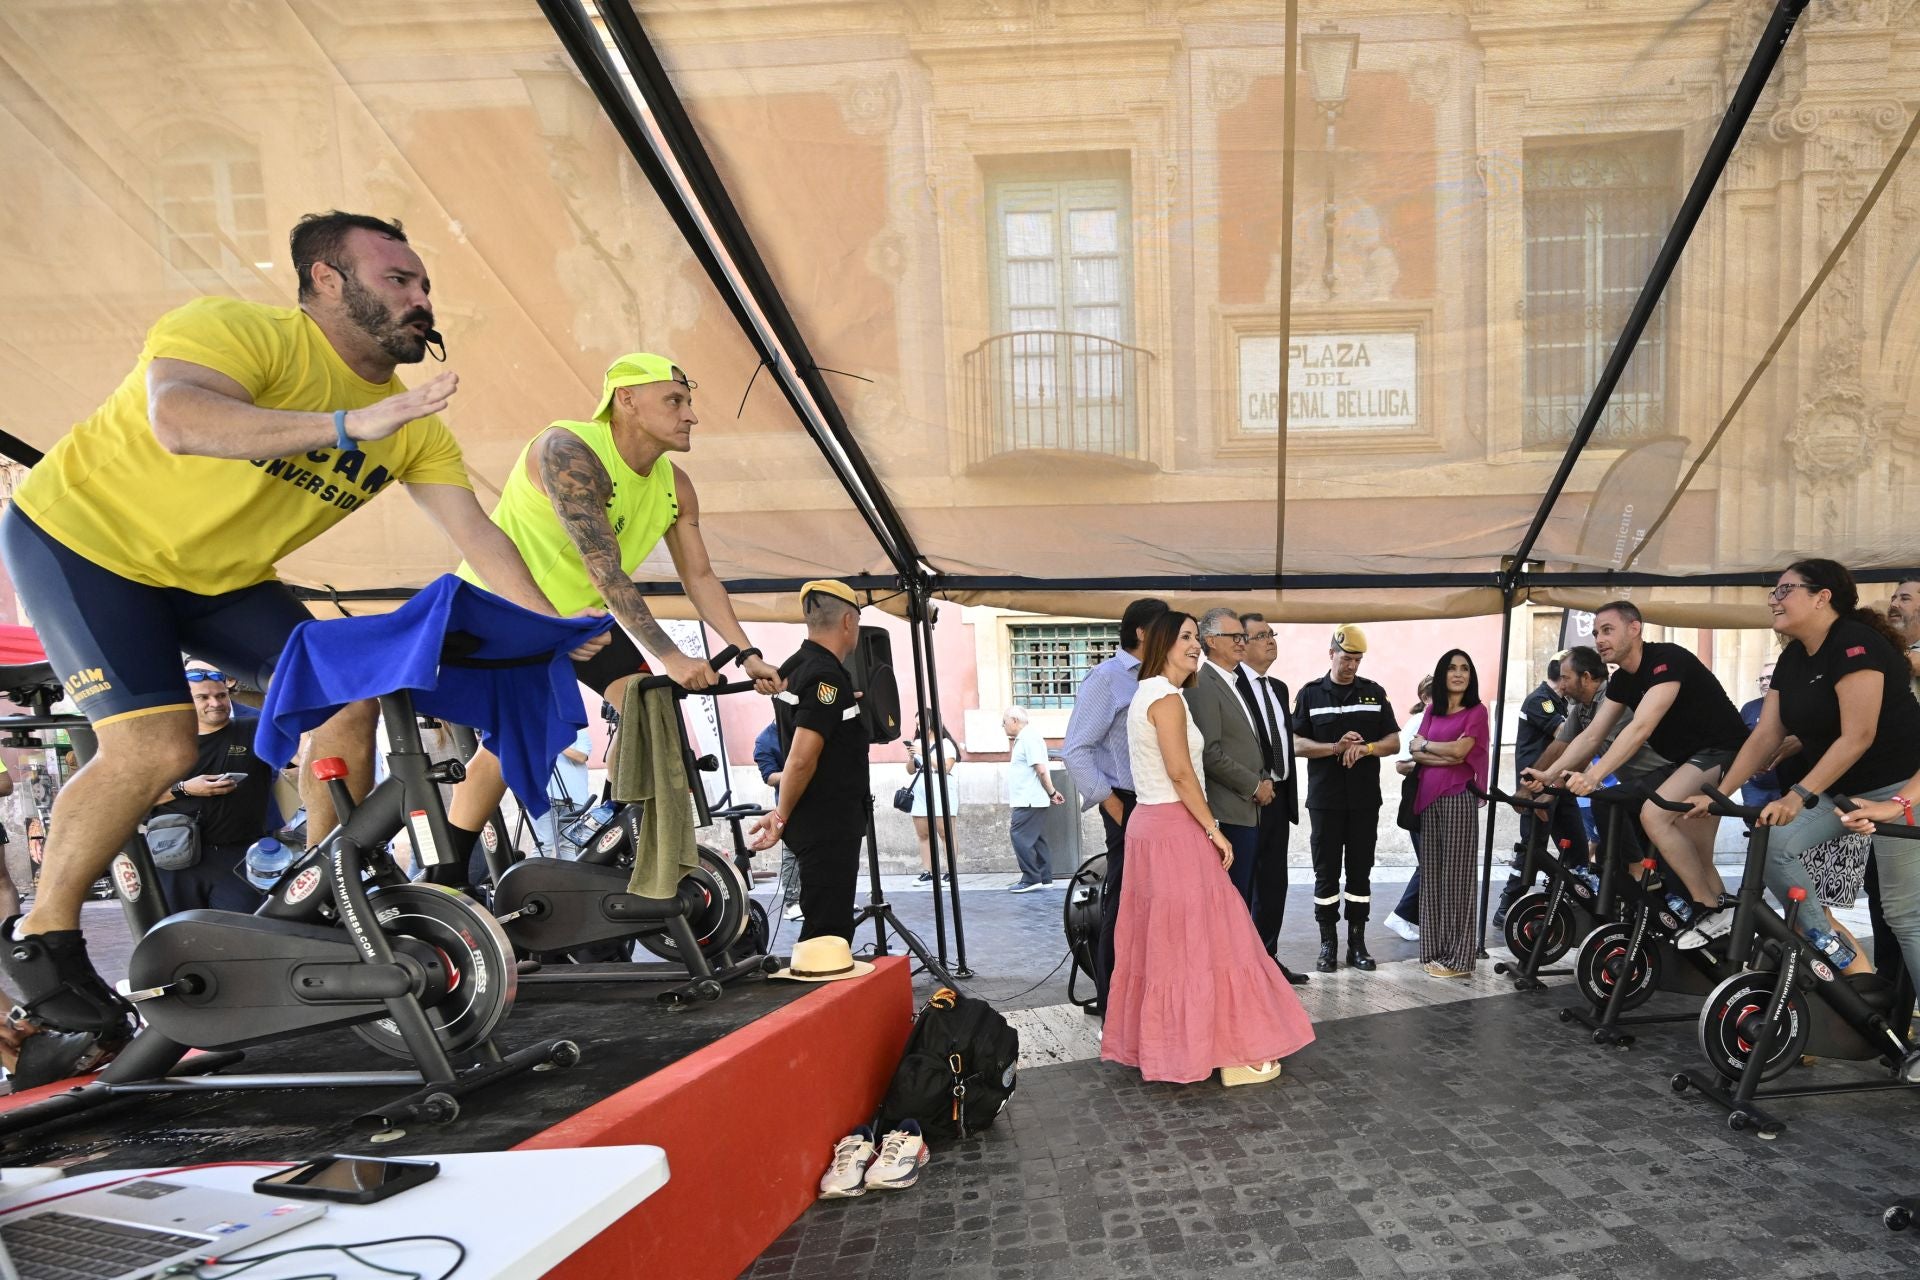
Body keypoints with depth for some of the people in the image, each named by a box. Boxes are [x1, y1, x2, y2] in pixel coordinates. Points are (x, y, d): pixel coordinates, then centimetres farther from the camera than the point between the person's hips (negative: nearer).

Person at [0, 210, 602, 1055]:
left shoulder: (415, 425, -8)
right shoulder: (240, 329, -27)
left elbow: (478, 537, -12)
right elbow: (177, 420, -47)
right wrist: (352, 425, -57)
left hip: (216, 574, 7)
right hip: (81, 535, -6)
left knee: (347, 700, -8)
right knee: (156, 748, -18)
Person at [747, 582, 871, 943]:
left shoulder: (795, 666, 11)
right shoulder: (828, 677, -18)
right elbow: (802, 759, -23)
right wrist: (781, 817, -14)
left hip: (815, 821, 10)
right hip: (828, 826, -10)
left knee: (827, 924, 17)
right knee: (829, 930, -5)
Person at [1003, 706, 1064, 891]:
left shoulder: (1028, 738, -13)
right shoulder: (1024, 738, 19)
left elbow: (1041, 770, -18)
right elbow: (1039, 771, 21)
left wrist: (1052, 793, -11)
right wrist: (1051, 793, 17)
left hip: (1028, 801, -10)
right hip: (1029, 800, 10)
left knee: (1021, 839, -10)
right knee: (1037, 840, 10)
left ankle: (1031, 879, -8)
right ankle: (1044, 879, 14)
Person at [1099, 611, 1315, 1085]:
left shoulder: (1145, 695, 15)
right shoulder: (1166, 698, -15)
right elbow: (1181, 774, -20)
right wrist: (1214, 831, -14)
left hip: (1149, 823, 10)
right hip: (1175, 828, -10)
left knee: (1157, 938, 14)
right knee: (1199, 937, -3)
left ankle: (1152, 1041, 23)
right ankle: (1235, 1052, 6)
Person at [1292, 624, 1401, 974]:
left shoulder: (1374, 693, 9)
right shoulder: (1311, 694, 3)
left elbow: (1394, 742, 6)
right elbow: (1297, 744, -3)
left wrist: (1366, 748, -13)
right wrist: (1335, 748, -17)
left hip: (1365, 800, 2)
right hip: (1325, 799, -2)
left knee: (1360, 872, 6)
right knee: (1326, 872, 3)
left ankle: (1357, 942, 15)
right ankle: (1328, 943, 11)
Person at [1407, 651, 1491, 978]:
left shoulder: (1476, 711, 1)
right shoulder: (1432, 710, 15)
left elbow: (1459, 749, -12)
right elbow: (1416, 752, 5)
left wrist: (1425, 745, 3)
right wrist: (1444, 756, -11)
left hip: (1458, 797, -5)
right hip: (1429, 796, 5)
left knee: (1456, 874, -3)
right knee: (1431, 872, 5)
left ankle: (1459, 957, 3)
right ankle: (1436, 951, 13)